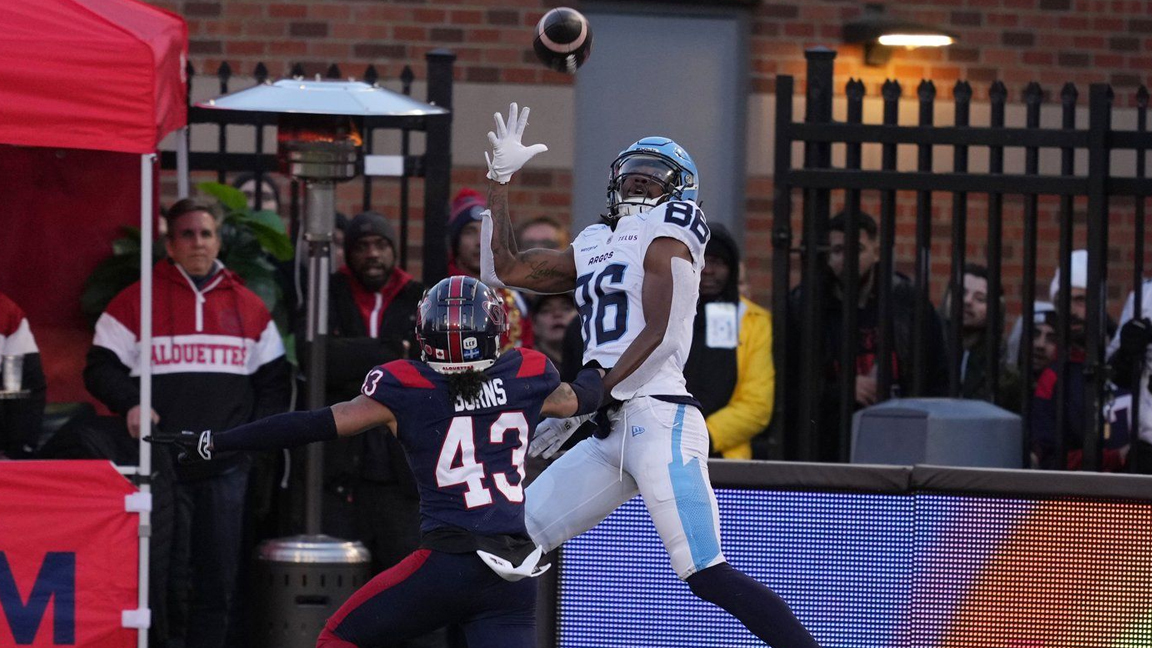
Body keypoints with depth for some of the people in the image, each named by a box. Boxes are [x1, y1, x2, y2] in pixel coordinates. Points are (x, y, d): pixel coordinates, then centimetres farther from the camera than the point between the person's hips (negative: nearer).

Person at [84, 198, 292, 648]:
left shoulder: (249, 308, 13)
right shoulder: (136, 302, 4)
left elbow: (274, 379, 18)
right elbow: (101, 368, 4)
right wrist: (129, 404, -14)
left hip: (226, 465, 3)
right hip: (161, 462, -3)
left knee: (218, 578, 4)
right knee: (166, 578, -7)